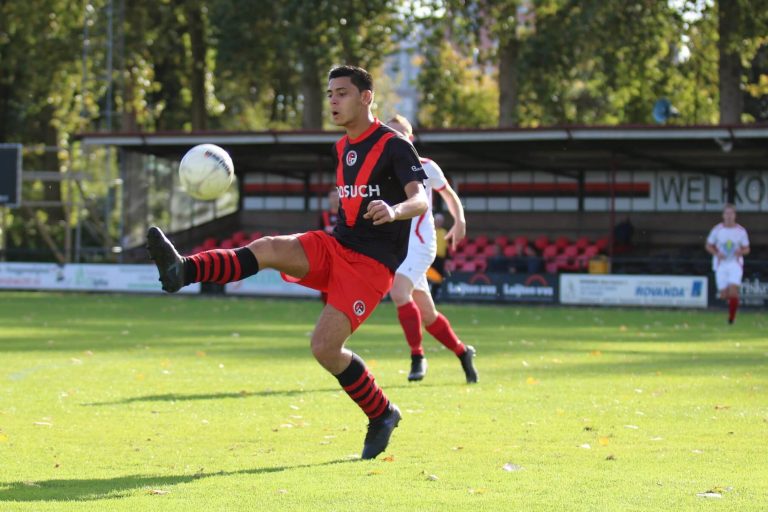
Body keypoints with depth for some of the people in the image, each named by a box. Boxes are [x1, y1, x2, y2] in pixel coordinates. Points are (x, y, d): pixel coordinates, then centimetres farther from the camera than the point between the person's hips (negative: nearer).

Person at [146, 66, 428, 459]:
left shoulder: (393, 145, -10)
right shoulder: (341, 148, 14)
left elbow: (421, 200, -24)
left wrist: (395, 210, -44)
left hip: (372, 263, -7)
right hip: (333, 247, 7)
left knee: (325, 347, -17)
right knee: (266, 249, -22)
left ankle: (382, 416, 4)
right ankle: (182, 271, -42)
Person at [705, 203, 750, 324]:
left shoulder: (741, 231, -2)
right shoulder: (717, 230, -2)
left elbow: (746, 249, 7)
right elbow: (708, 246, 7)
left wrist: (741, 251, -16)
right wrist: (716, 253, -12)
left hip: (735, 264, -1)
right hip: (721, 265, 1)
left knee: (733, 290, -18)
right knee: (724, 295, -2)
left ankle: (732, 317, -3)